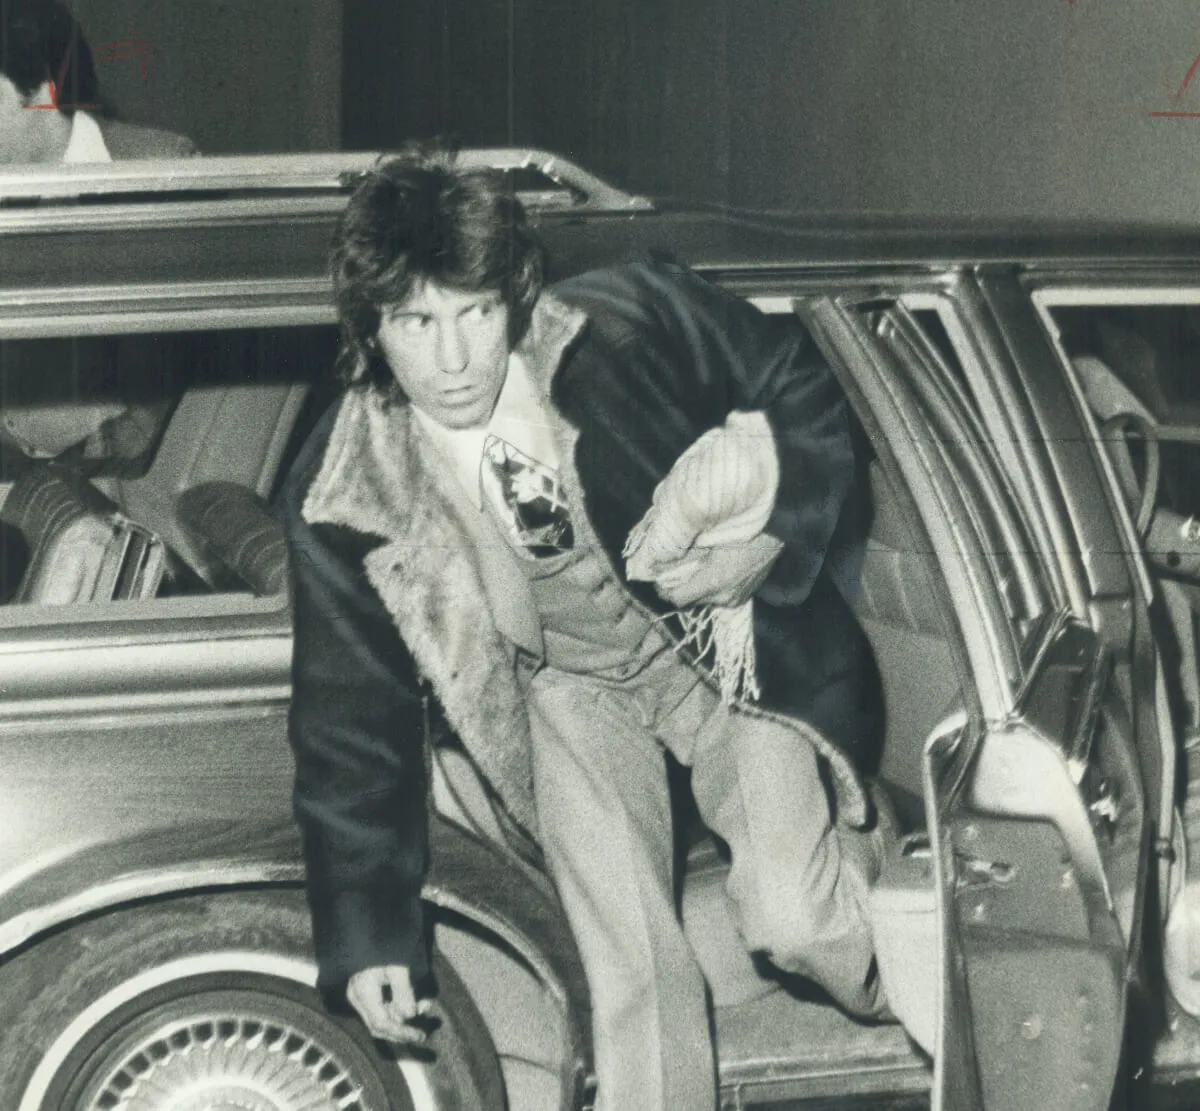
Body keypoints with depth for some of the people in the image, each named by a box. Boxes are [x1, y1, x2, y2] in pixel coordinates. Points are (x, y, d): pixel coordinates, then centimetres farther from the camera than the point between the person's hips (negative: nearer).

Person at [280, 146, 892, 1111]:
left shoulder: (630, 326, -25)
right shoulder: (340, 499, -21)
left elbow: (805, 390, -6)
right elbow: (350, 723, -9)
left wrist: (773, 537, -22)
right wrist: (367, 935, -8)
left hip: (730, 642, -1)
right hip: (573, 684, 1)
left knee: (793, 920, -15)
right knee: (632, 970, -11)